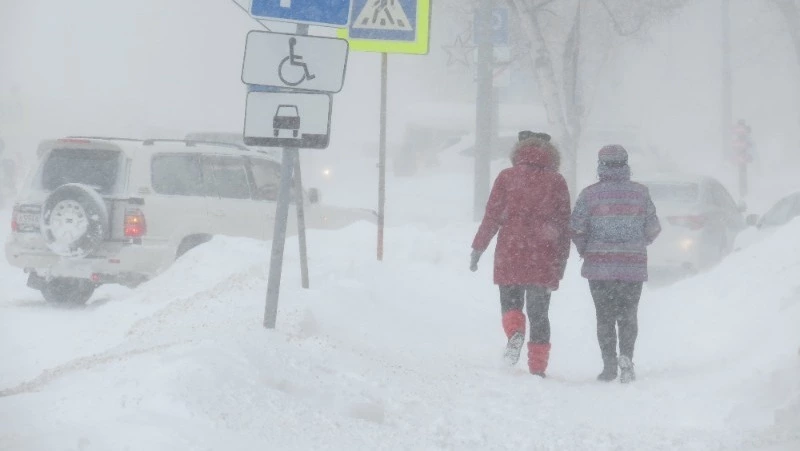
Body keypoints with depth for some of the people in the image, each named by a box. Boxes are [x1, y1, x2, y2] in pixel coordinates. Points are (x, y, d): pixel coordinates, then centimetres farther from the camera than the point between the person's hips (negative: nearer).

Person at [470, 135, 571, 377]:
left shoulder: (507, 177, 3)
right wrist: (561, 260, 11)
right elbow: (564, 225, 6)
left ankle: (515, 332, -17)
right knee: (539, 312, 8)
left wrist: (478, 248, 7)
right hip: (544, 257, 1)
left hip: (510, 254, -1)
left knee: (510, 302, 14)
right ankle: (537, 366, 3)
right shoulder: (556, 182, 6)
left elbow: (492, 217, 0)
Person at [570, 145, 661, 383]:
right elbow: (653, 229, 5)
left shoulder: (589, 194, -4)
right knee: (628, 316, 10)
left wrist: (585, 251, 13)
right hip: (634, 267, 1)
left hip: (599, 266, -1)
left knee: (605, 317, 7)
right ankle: (626, 356, -11)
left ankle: (609, 365, 1)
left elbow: (576, 229, -6)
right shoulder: (641, 192, 1)